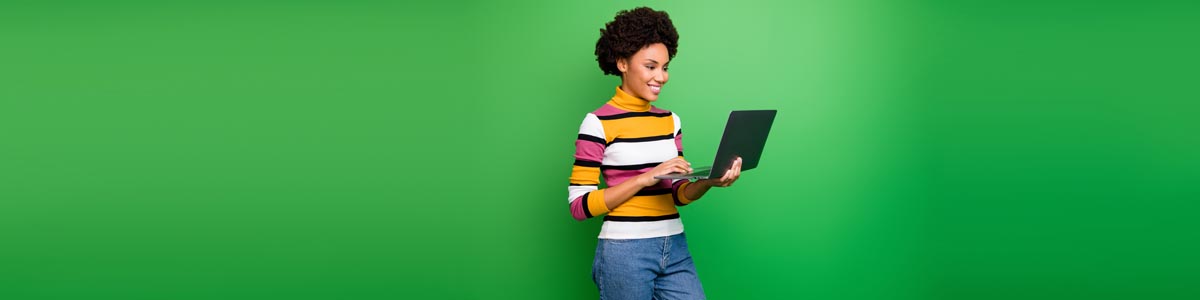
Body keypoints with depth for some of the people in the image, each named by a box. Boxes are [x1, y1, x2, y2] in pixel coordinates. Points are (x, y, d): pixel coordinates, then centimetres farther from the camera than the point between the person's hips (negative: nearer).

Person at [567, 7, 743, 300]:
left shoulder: (670, 121, 10)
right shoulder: (598, 122, -8)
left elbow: (677, 194, 13)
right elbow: (579, 205, -11)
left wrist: (709, 181, -8)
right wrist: (646, 177, -19)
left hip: (675, 248, 5)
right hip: (624, 252, -5)